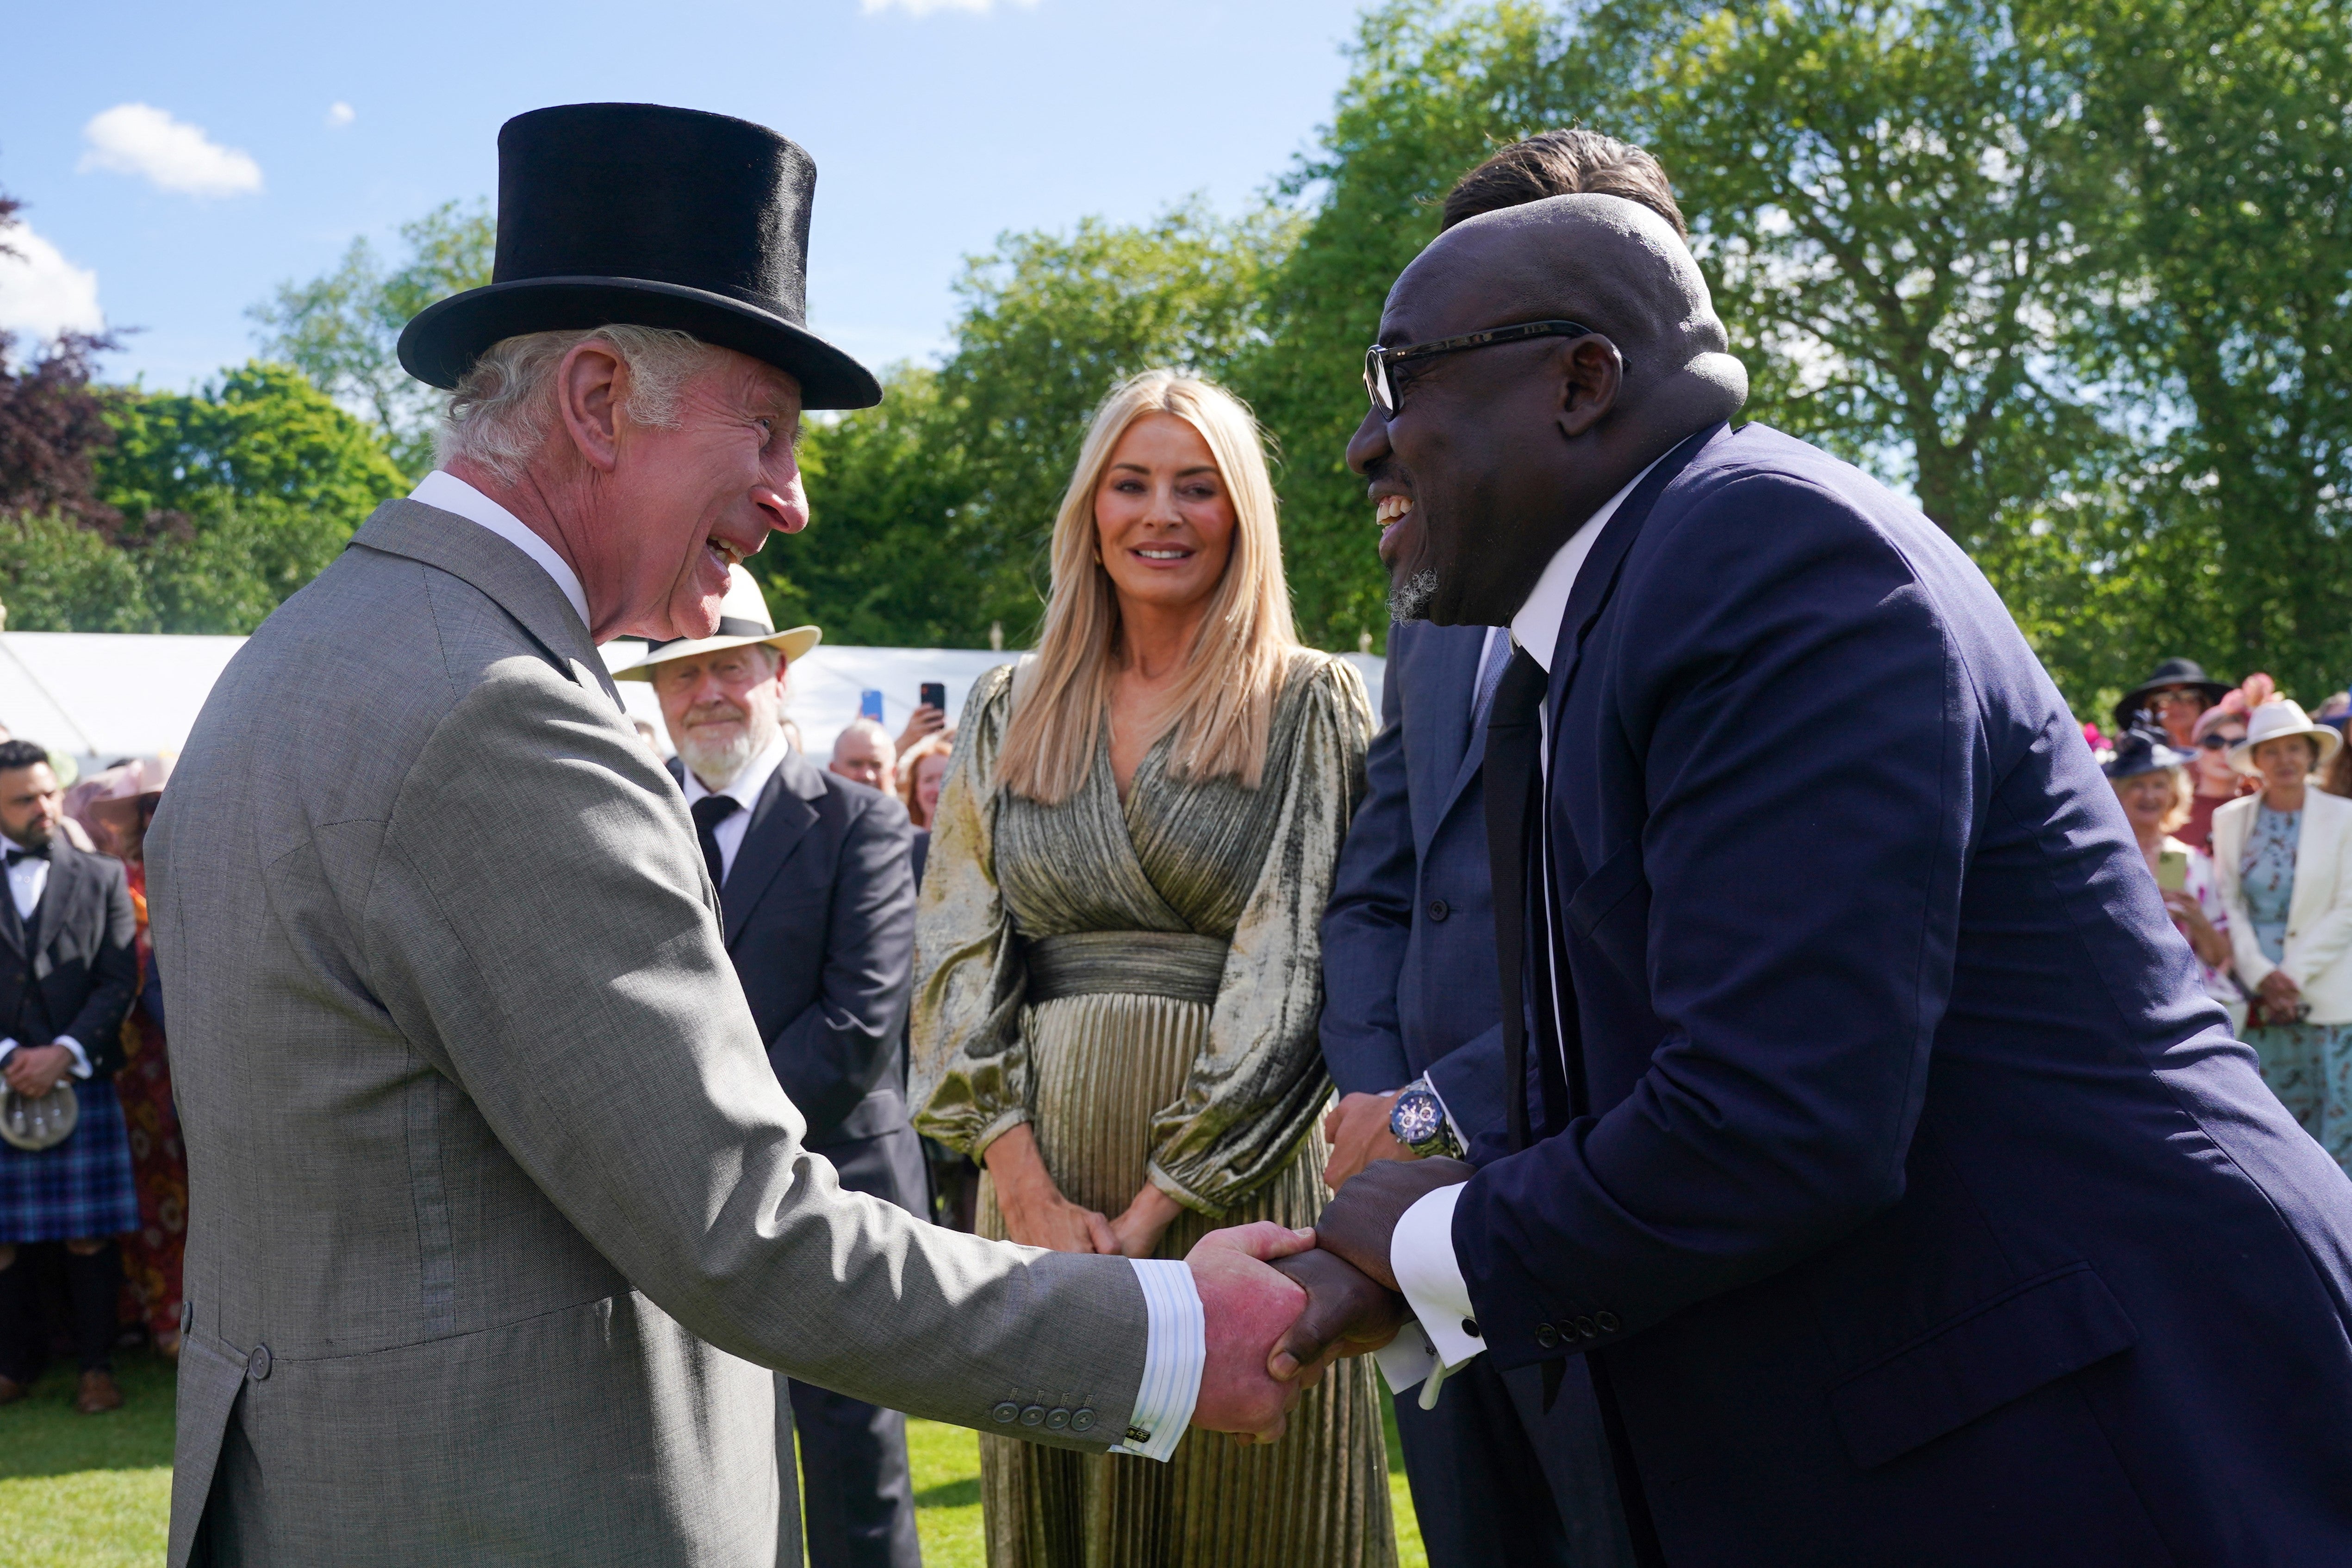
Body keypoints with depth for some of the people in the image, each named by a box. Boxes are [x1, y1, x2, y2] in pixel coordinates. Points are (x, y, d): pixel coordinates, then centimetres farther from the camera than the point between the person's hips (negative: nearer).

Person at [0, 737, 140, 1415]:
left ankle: (96, 1366, 12)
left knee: (90, 1237, 2)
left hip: (80, 1080, 0)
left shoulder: (103, 878, 9)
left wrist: (62, 1053, -10)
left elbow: (119, 981, 2)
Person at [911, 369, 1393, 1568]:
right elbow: (958, 964, 4)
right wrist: (1032, 1199, -9)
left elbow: (1297, 970, -8)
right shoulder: (1006, 716, 10)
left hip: (1240, 1187, -3)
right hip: (1043, 1186, 3)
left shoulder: (1314, 706, 0)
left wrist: (1152, 1215, -13)